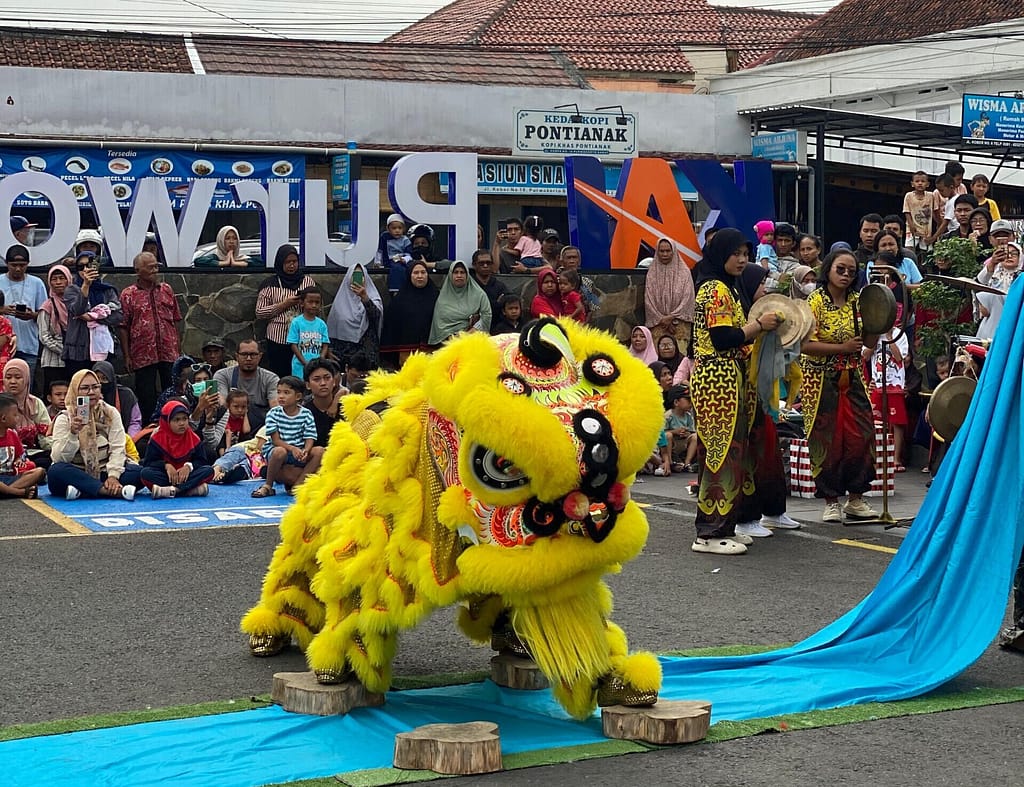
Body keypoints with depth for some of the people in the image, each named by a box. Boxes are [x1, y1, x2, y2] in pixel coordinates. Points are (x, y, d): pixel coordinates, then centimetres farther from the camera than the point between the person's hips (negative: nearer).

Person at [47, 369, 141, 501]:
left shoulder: (111, 414, 6)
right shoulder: (64, 419, 1)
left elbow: (117, 449, -5)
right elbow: (58, 458, -11)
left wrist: (113, 475, -22)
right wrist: (73, 433, -26)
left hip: (103, 474, 1)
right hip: (76, 476, -1)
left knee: (137, 471, -24)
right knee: (56, 470, -33)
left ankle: (81, 492, -31)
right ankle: (115, 491, -39)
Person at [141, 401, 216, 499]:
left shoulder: (194, 438, 4)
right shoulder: (158, 438, -2)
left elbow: (201, 461, 5)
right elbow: (148, 462, -4)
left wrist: (189, 466, -16)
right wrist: (166, 465, -20)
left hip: (185, 476, 2)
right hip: (165, 476, -2)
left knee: (209, 471, -23)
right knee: (145, 473, -31)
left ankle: (172, 490, -37)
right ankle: (191, 489, -42)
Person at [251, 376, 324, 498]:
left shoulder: (306, 414, -1)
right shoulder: (273, 414, -4)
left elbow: (309, 439, -7)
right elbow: (276, 440, -11)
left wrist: (305, 451, -30)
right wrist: (292, 449, -29)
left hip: (299, 453, 3)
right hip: (275, 450, -3)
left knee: (319, 451, -23)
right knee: (279, 451, -38)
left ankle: (296, 485, -22)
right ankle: (268, 486, -17)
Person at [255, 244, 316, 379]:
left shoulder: (307, 281, 10)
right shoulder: (269, 285, 2)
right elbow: (259, 313, 0)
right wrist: (284, 305, -9)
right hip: (278, 339, -1)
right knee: (279, 377, -1)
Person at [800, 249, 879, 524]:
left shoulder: (857, 302, 7)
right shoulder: (815, 301, -9)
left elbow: (869, 343, 7)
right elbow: (804, 344, -18)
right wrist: (841, 348, -21)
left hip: (852, 378, 5)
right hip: (821, 380, -5)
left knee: (861, 436, -1)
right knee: (827, 440, -2)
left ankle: (856, 499, 10)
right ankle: (831, 501, 8)